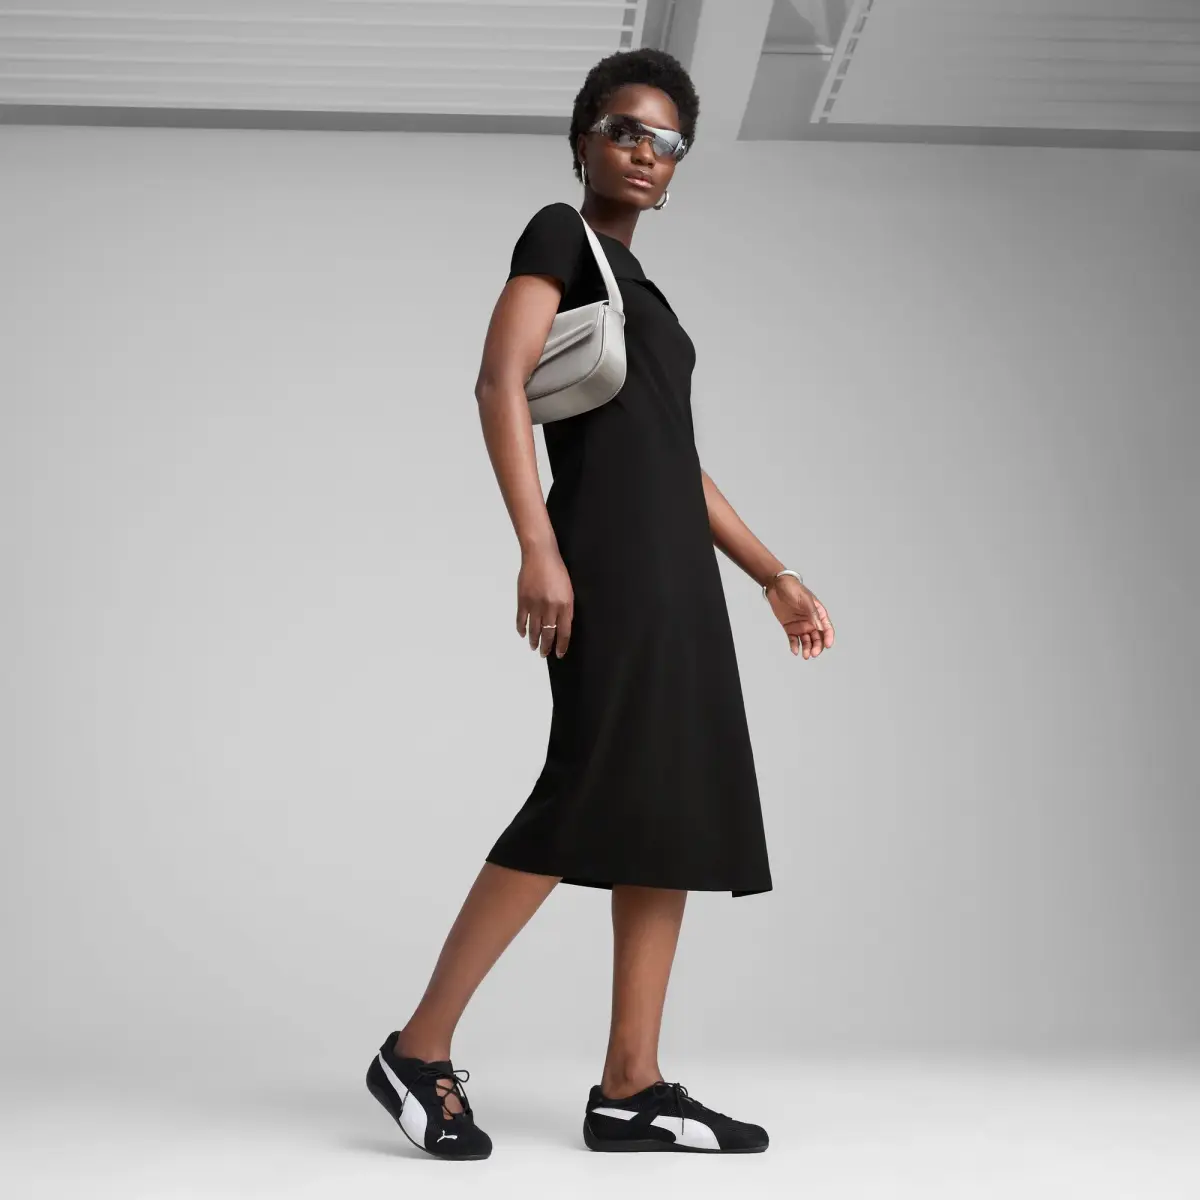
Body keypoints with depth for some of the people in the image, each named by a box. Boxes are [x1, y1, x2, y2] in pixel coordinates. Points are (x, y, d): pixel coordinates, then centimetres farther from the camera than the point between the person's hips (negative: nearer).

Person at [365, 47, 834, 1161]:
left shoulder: (641, 291, 26)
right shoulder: (560, 234, 3)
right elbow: (499, 380, -11)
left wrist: (774, 576, 19)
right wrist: (536, 545, -23)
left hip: (675, 571, 9)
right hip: (603, 557, -9)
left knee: (676, 815, 2)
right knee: (586, 799, -16)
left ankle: (630, 1088, 3)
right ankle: (420, 1051, -8)